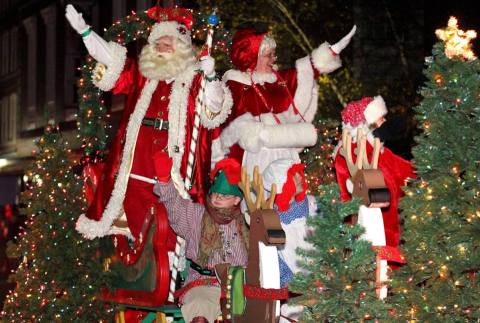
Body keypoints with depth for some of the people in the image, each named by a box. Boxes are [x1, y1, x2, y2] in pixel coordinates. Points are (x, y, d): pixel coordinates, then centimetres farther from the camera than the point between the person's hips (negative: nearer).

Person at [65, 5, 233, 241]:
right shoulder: (143, 74, 16)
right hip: (137, 161, 5)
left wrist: (210, 77, -25)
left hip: (173, 166, -5)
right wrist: (84, 30, 7)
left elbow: (214, 108, -7)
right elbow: (110, 60, 15)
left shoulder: (194, 78, 3)